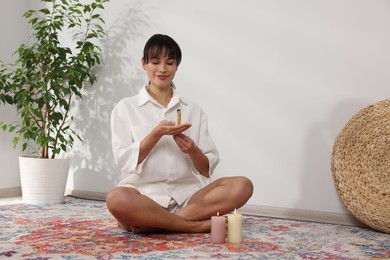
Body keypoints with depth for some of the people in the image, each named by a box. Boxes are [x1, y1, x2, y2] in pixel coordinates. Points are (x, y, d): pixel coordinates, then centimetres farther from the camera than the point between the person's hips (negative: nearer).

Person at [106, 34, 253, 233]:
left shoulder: (194, 110, 14)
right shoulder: (125, 108, 9)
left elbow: (208, 168, 10)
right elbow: (124, 160, -2)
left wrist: (192, 150, -10)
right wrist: (156, 134, -13)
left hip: (188, 195, 3)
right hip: (145, 194, -3)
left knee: (242, 185, -23)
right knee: (116, 199, -37)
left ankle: (151, 223, -24)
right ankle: (197, 225, -21)